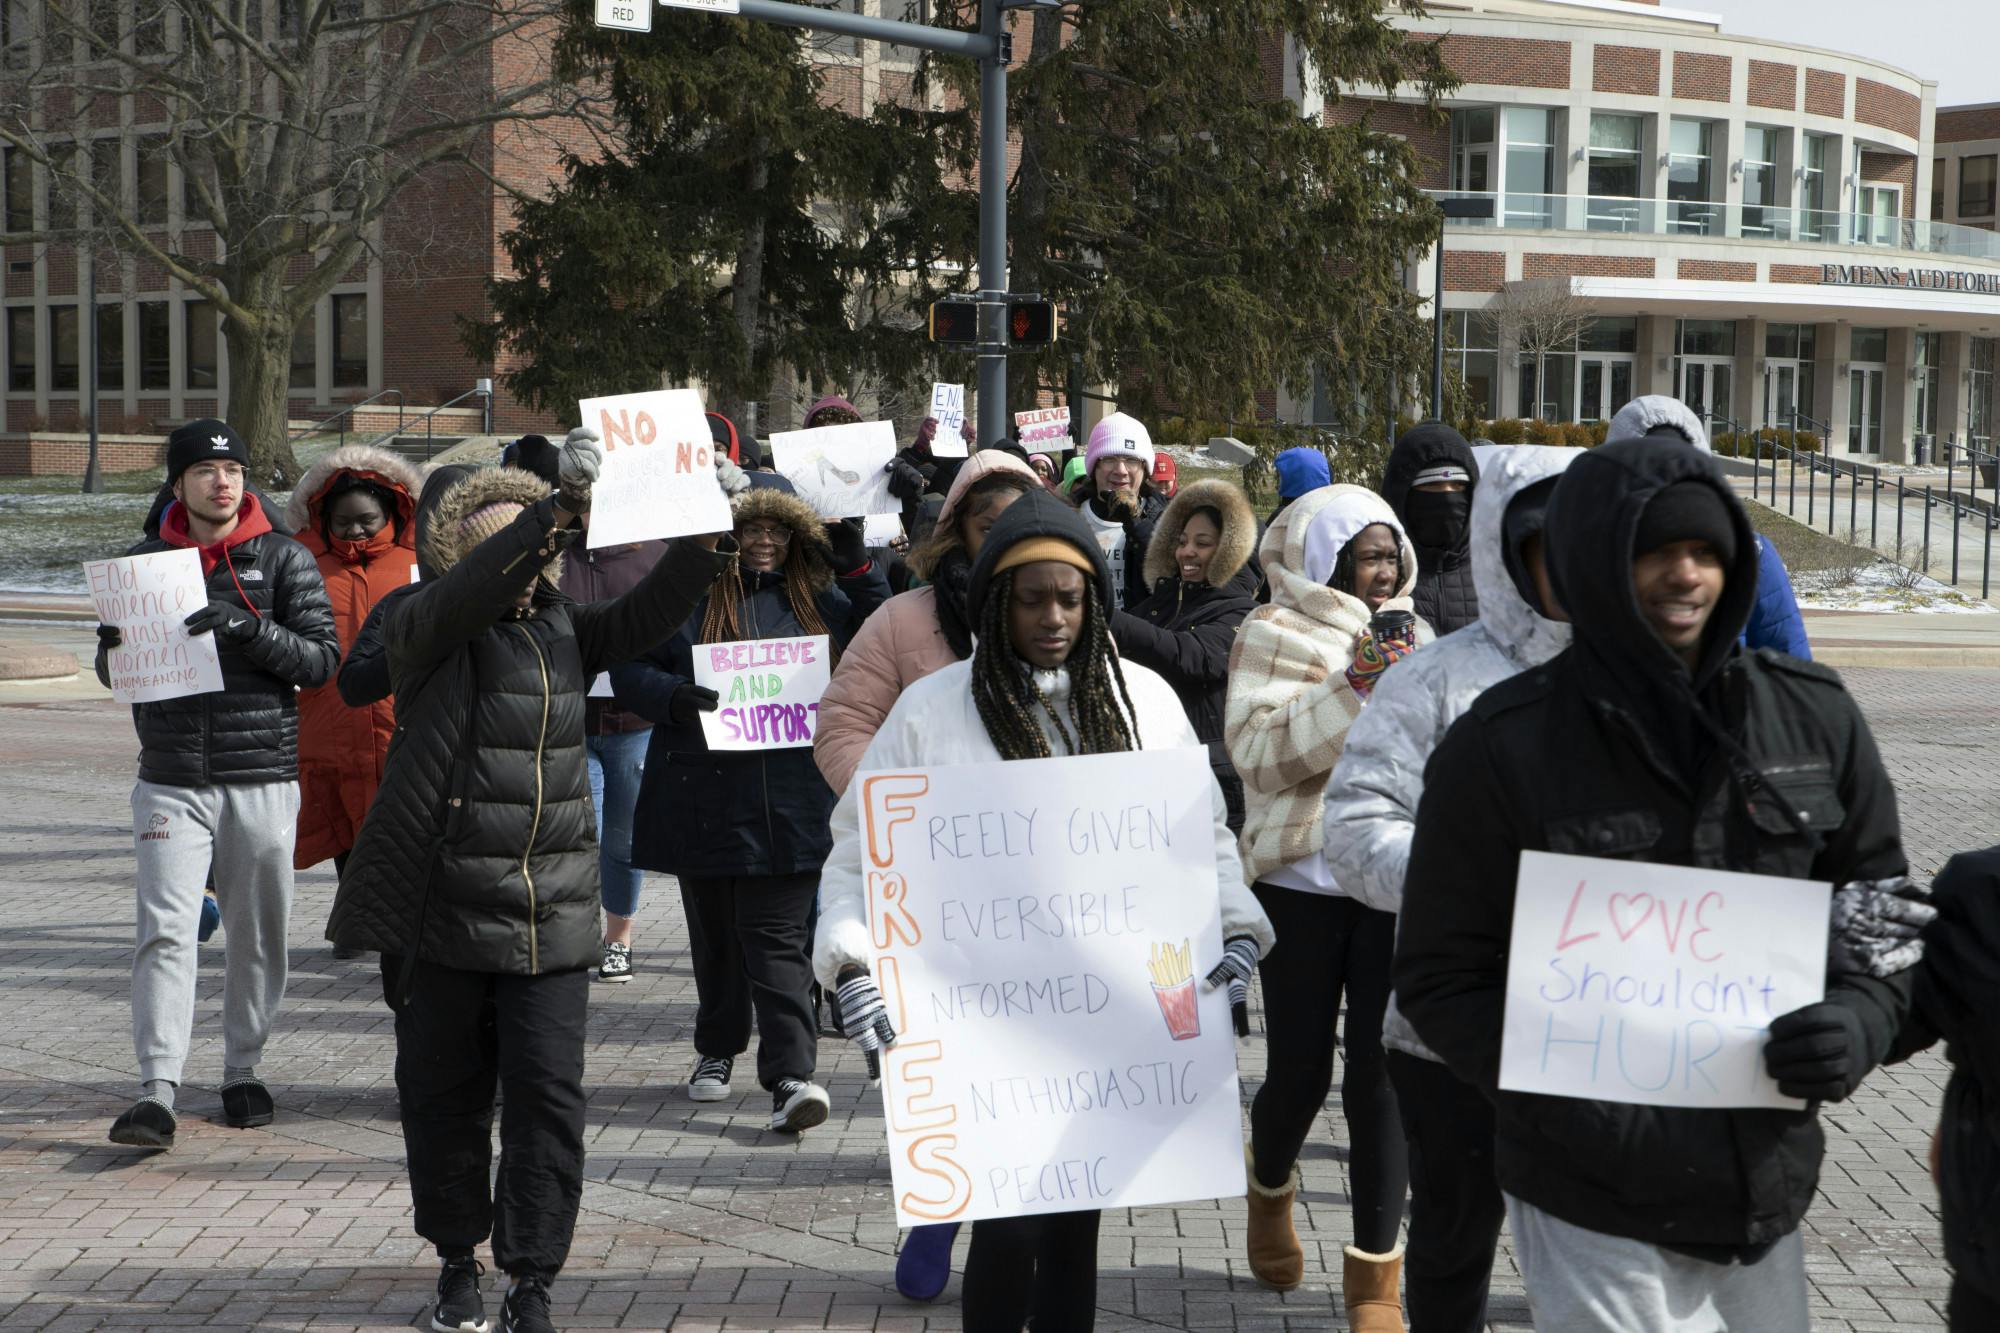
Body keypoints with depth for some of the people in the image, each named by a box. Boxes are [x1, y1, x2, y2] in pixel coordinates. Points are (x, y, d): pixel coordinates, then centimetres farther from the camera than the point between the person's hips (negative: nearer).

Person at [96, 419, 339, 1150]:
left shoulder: (284, 560, 3)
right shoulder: (145, 560, 9)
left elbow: (321, 658, -5)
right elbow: (113, 672, 14)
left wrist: (249, 628, -20)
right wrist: (114, 646, -9)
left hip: (262, 778, 0)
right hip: (171, 780, 1)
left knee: (258, 935, 7)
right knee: (165, 931, -9)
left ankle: (242, 1071, 23)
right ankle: (157, 1091, -10)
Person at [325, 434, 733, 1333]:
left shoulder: (563, 630, 9)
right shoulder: (424, 629, -4)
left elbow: (645, 615, -3)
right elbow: (473, 587, -23)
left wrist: (703, 541, -20)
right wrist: (564, 501, -34)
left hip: (551, 918, 2)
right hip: (441, 912, -2)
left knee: (549, 1098, -3)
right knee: (442, 1094, 10)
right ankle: (458, 1261, 29)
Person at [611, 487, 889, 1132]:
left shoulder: (818, 599, 11)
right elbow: (629, 669, 1)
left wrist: (860, 572, 3)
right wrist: (673, 696, -19)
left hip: (789, 805, 0)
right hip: (704, 800, 0)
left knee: (778, 938, -8)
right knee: (715, 933, 13)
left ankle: (791, 1074, -13)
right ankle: (717, 1049, 32)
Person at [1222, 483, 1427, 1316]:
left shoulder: (1411, 633, 14)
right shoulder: (1274, 634, -1)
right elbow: (1258, 749, -14)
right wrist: (1351, 686, -21)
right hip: (1301, 878, -3)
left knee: (1381, 1072, -1)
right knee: (1300, 1066, 3)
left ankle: (1375, 1273, 8)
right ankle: (1270, 1190, 36)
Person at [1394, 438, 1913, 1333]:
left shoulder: (1814, 718, 3)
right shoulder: (1502, 747, -8)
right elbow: (1441, 977, -5)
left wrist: (1858, 1020, -9)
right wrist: (1585, 1115, -18)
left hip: (1768, 1192, 4)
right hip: (1593, 1212, -4)